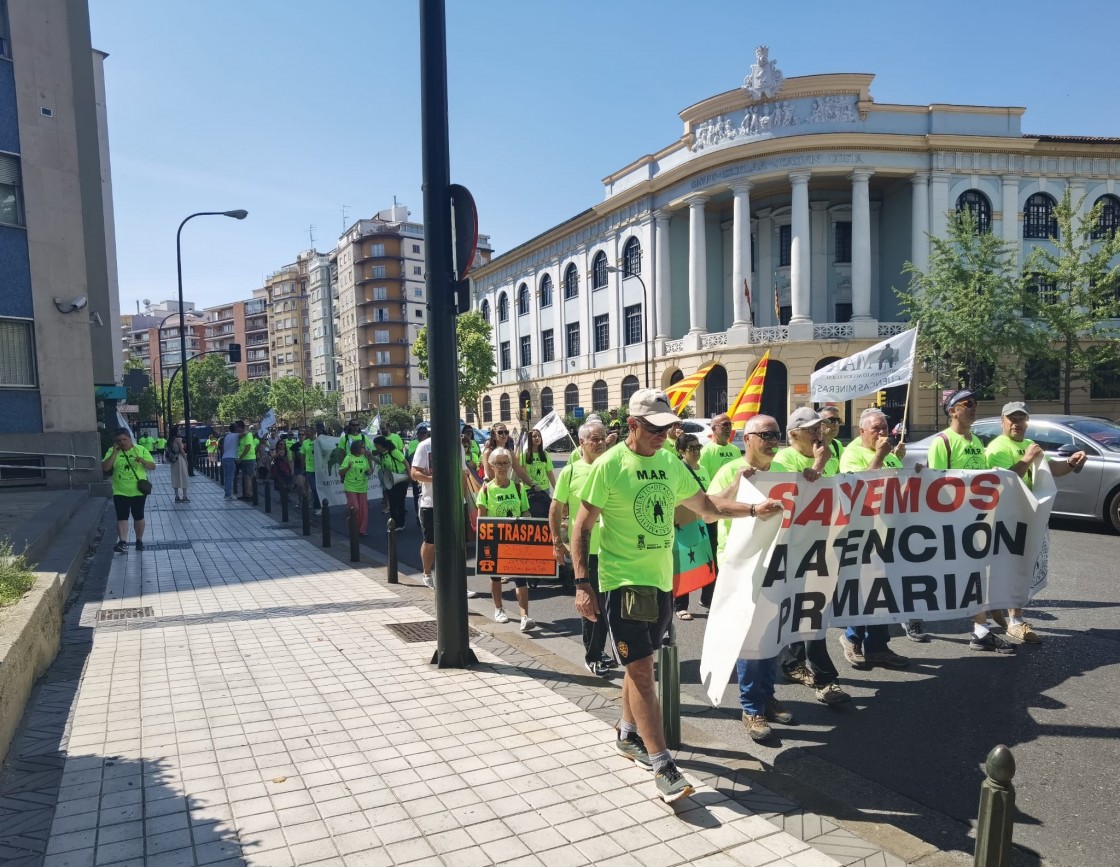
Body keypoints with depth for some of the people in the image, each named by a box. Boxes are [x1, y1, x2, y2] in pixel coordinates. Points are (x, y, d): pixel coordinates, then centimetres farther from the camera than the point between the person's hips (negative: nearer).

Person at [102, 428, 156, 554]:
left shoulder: (141, 449, -2)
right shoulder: (112, 451, 0)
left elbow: (153, 466, -3)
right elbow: (105, 467, -12)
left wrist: (143, 461, -23)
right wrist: (115, 452, -16)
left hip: (138, 491, 0)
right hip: (120, 492, 0)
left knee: (138, 516, 9)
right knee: (122, 517, -10)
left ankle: (139, 541, 24)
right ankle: (123, 543, -17)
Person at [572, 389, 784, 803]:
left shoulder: (670, 463, 5)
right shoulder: (609, 466, -13)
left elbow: (706, 505, 17)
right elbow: (582, 527, -10)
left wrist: (753, 510, 5)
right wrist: (582, 583, -15)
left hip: (661, 580, 6)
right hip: (622, 581, -6)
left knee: (639, 663, 18)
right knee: (641, 669, -6)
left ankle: (628, 735, 37)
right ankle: (662, 764, 1)